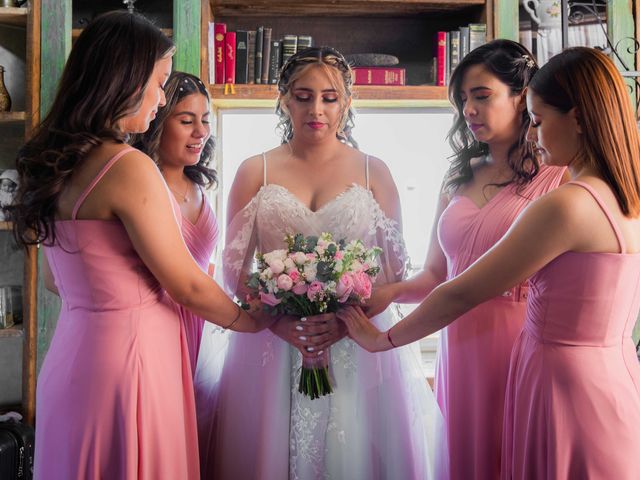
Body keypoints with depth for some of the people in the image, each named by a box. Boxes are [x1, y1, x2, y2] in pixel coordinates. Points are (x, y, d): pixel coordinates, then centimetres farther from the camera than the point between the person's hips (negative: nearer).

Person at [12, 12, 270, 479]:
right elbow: (187, 286, -13)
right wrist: (251, 320, 4)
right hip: (128, 357, -8)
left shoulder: (53, 163, 5)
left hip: (73, 351, 8)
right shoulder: (128, 166, -20)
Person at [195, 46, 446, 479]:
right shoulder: (255, 172, 6)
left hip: (356, 343, 0)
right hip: (271, 343, 0)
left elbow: (395, 267, 2)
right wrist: (277, 321, -14)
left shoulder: (373, 172, 6)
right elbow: (234, 267, 2)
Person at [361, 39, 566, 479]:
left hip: (519, 355, -4)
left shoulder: (559, 179, -4)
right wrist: (390, 292, -8)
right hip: (457, 351, 5)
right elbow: (436, 274, 12)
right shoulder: (458, 181, 12)